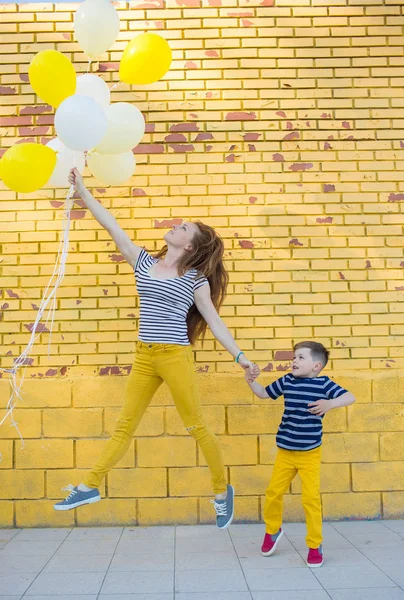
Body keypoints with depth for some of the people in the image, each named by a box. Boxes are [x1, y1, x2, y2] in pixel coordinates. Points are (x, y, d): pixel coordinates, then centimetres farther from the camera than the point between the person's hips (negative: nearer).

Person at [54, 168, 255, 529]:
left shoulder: (196, 280, -2)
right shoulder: (144, 263, 8)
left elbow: (214, 321, 1)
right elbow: (112, 226, 7)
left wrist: (239, 355, -6)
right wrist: (81, 190, 6)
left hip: (176, 357, -4)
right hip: (144, 357, 4)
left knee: (196, 426, 4)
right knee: (125, 425, 10)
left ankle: (223, 491, 19)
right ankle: (91, 486, 16)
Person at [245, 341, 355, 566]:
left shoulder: (323, 383, -9)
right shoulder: (286, 381, 1)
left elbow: (350, 397, -17)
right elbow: (264, 393, 14)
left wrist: (330, 404, -33)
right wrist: (251, 380, -2)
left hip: (310, 453, -3)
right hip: (285, 451, 3)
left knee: (311, 497, -7)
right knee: (274, 492, 7)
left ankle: (315, 545, 13)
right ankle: (273, 530, 34)